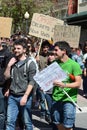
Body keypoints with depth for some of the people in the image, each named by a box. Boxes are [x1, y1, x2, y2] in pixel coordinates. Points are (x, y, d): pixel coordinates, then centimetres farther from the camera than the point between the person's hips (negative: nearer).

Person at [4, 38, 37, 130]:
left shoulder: (30, 63, -4)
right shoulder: (12, 62, 12)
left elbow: (32, 82, -9)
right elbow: (6, 77, 13)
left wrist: (25, 96, -17)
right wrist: (9, 65, -1)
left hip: (24, 96, -4)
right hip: (12, 96, 4)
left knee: (27, 122, 5)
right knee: (10, 121, 2)